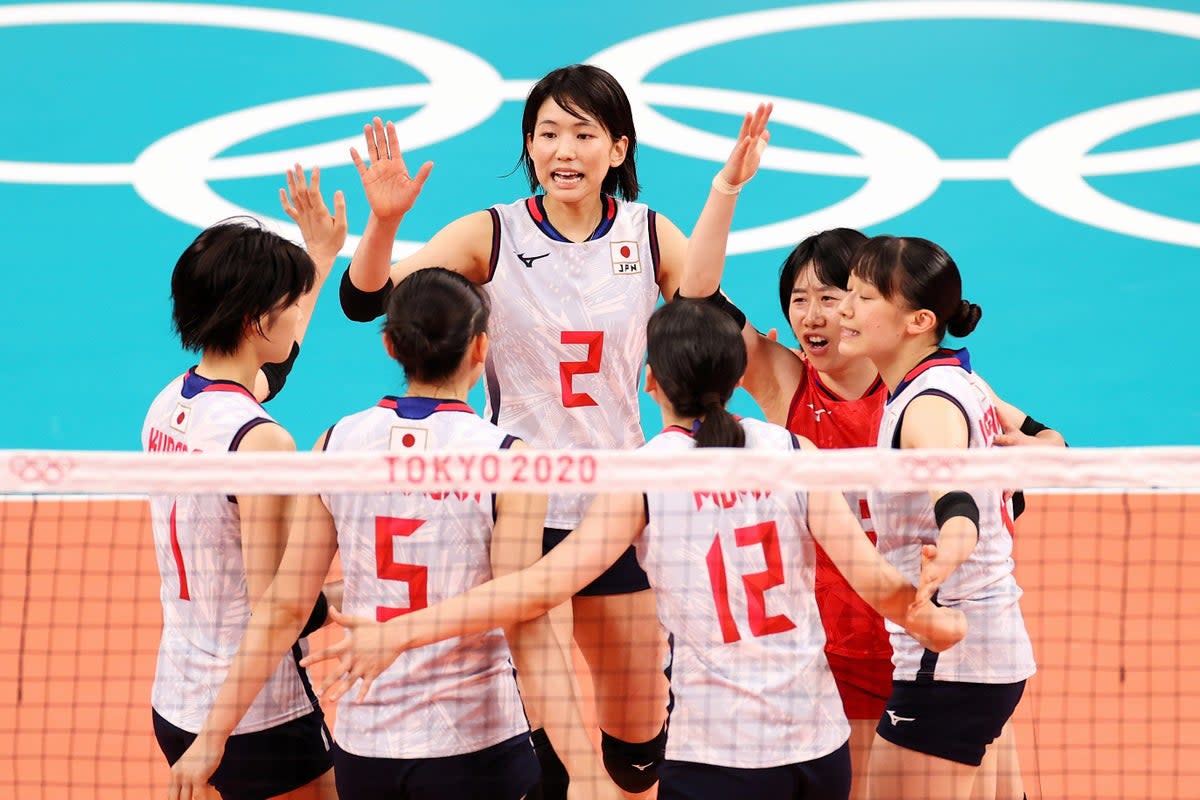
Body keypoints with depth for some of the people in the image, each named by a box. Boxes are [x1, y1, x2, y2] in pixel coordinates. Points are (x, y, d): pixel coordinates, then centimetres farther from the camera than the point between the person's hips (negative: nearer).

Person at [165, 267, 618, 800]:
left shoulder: (336, 444, -1)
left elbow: (283, 609, 0)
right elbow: (525, 630, -16)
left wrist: (213, 736, 6)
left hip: (362, 752, 4)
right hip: (473, 748, -4)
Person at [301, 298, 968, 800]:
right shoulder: (791, 451, 1)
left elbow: (548, 583, -14)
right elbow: (873, 578, -3)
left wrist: (401, 631, -13)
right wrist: (931, 623, 18)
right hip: (821, 741, 4)